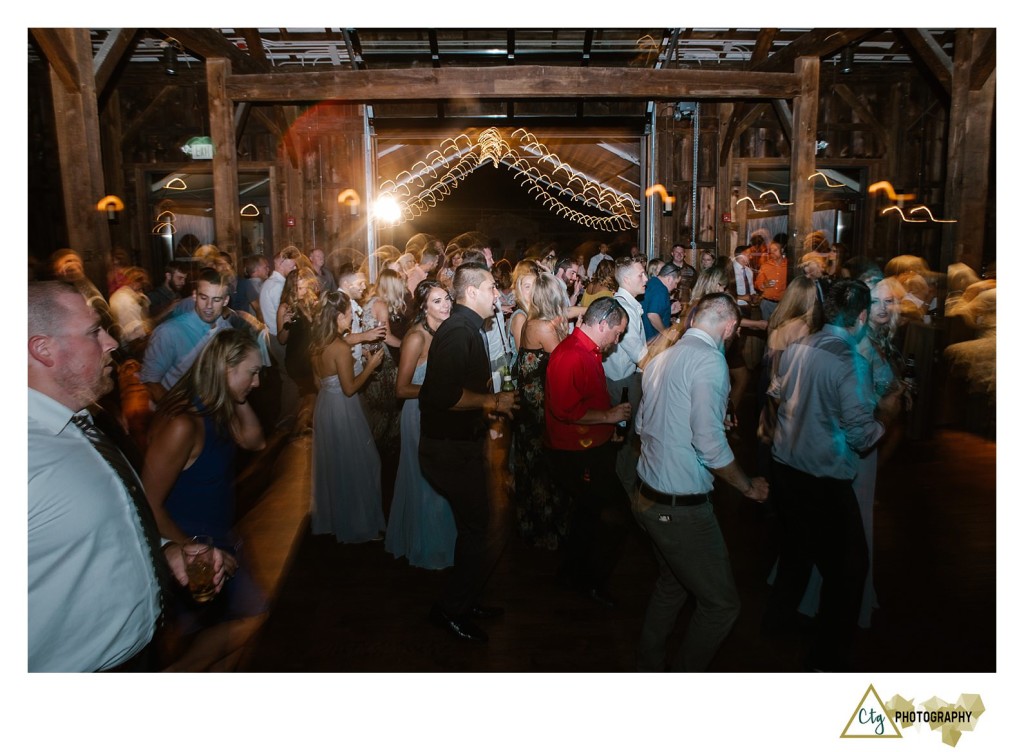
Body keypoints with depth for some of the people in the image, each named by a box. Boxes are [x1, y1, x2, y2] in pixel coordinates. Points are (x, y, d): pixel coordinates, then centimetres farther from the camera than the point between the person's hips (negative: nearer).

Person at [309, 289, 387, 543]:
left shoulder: (318, 343, 2)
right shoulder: (341, 348, -23)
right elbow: (350, 388, -21)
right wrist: (371, 365, -12)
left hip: (324, 405, 8)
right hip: (342, 410, -8)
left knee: (331, 465, 22)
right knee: (353, 467, 6)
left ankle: (330, 518, 38)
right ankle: (358, 525, 19)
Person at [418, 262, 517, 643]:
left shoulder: (468, 327, 12)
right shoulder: (459, 331, -21)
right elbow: (445, 394, -32)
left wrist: (489, 403, 12)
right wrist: (491, 401, -20)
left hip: (460, 444, 11)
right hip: (451, 450, -11)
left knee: (475, 530, 21)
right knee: (488, 533, -3)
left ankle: (464, 599, 38)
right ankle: (450, 609, 14)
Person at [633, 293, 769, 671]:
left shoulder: (663, 357, 7)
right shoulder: (709, 360, -18)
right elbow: (709, 443, -25)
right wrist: (749, 486, -8)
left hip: (648, 495, 9)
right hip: (681, 508, -9)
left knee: (672, 584, 27)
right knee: (721, 604, 6)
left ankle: (648, 670, 41)